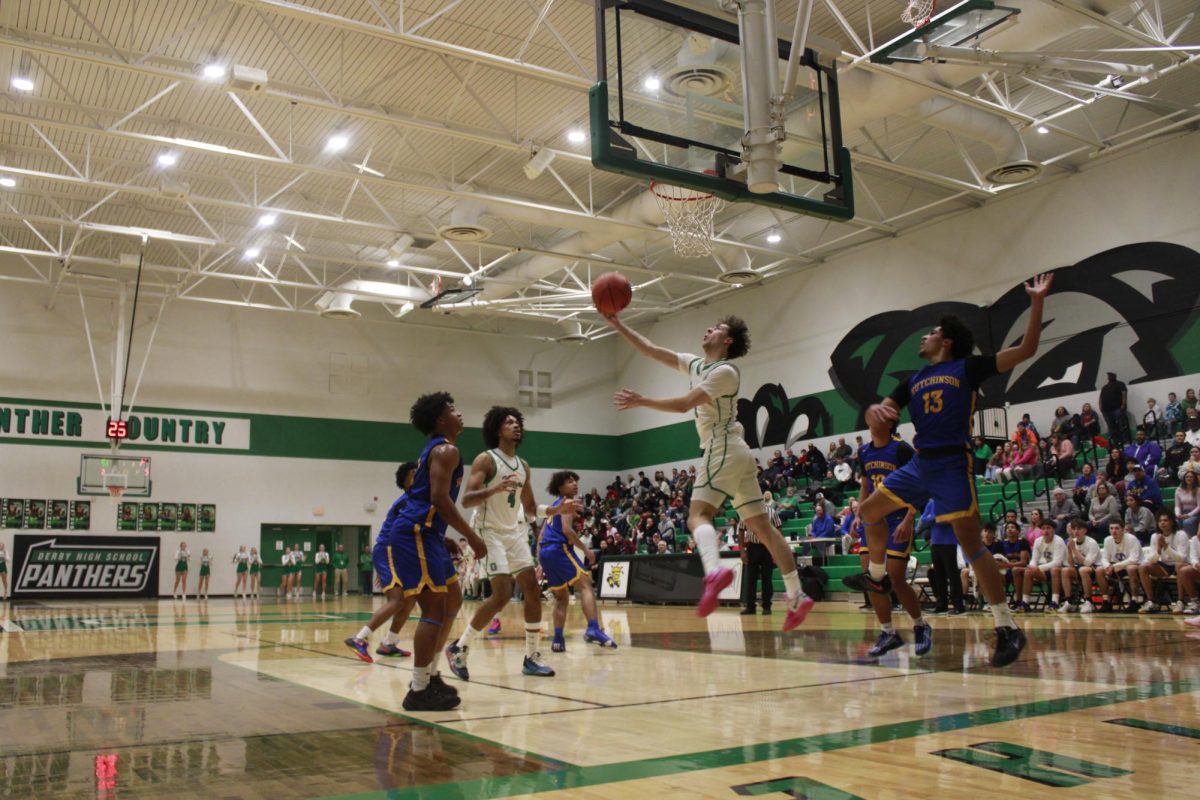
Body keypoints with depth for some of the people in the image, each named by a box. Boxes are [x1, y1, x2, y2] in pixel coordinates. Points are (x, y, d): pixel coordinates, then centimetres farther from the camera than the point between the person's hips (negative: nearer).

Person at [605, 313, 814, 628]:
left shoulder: (725, 371, -9)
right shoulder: (695, 364, 17)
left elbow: (684, 404, -18)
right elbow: (651, 351, 17)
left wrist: (641, 401, -13)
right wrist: (617, 324, 14)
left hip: (724, 451, -9)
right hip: (734, 452, 9)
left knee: (698, 515, -21)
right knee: (762, 525, 7)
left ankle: (714, 570, -45)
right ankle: (797, 597, 8)